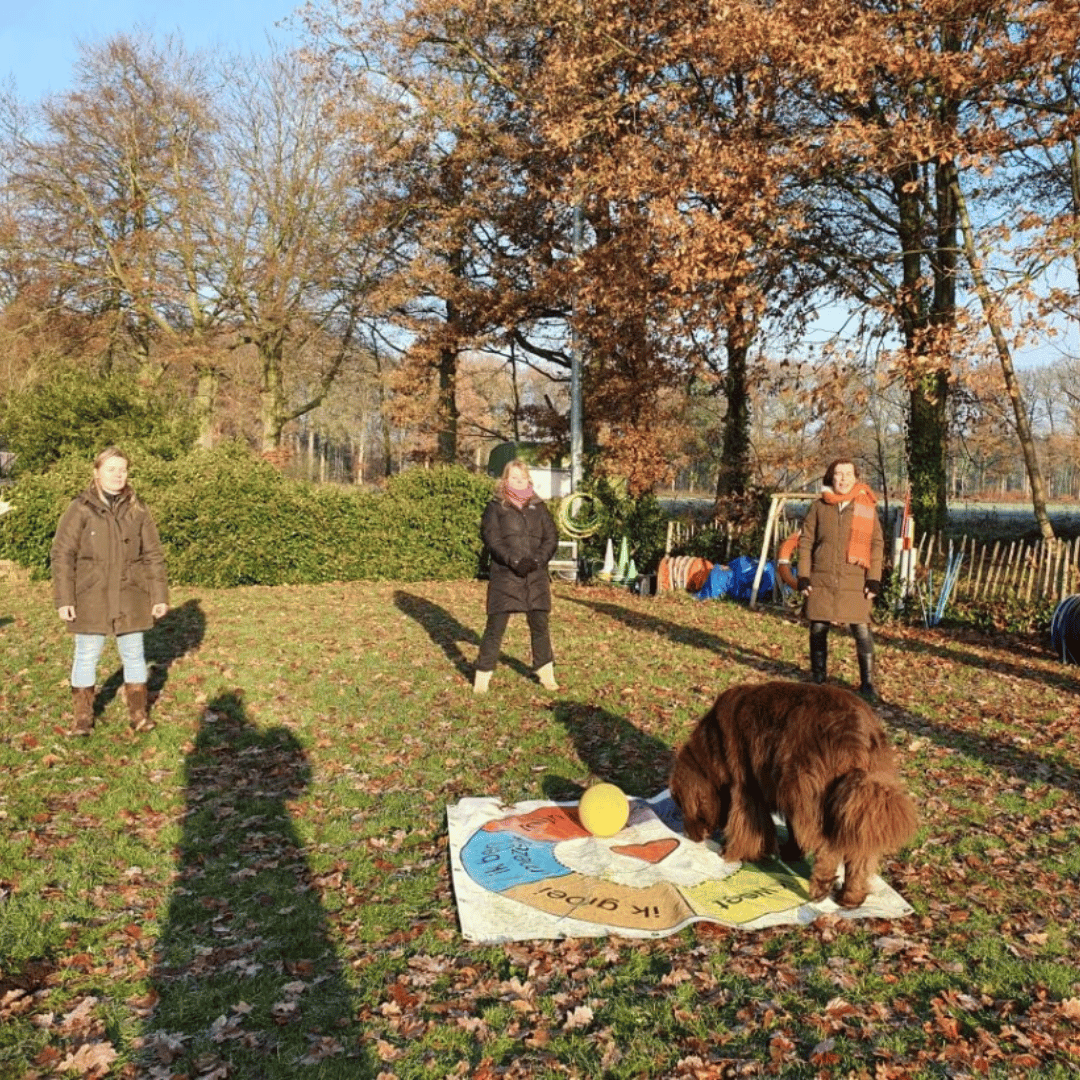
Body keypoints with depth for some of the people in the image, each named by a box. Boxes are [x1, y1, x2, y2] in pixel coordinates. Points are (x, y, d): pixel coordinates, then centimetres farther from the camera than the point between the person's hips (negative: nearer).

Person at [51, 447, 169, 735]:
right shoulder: (79, 510, -5)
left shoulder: (137, 511, 3)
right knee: (86, 656, 7)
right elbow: (62, 556, -4)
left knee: (134, 654, 10)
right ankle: (83, 717, 21)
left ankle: (138, 713, 22)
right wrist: (63, 600, -8)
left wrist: (160, 596, 2)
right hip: (90, 599, -2)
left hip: (130, 598, 2)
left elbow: (153, 556, 6)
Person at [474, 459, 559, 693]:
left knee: (540, 624, 8)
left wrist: (537, 560, -11)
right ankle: (483, 676, 8)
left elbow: (552, 537, 6)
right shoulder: (496, 507, 3)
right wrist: (514, 561, -18)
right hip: (504, 575, -3)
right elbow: (491, 538, -7)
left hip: (535, 576, 3)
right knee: (496, 626, -2)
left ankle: (546, 673, 22)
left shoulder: (538, 506, 12)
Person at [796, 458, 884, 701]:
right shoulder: (818, 507, 5)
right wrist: (803, 576, -1)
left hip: (855, 583, -1)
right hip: (821, 581, 1)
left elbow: (877, 544, 2)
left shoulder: (867, 508, 3)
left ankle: (867, 683, 8)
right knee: (818, 630, 7)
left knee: (862, 631, -4)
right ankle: (818, 679, 22)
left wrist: (874, 579, -5)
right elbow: (805, 542, 6)